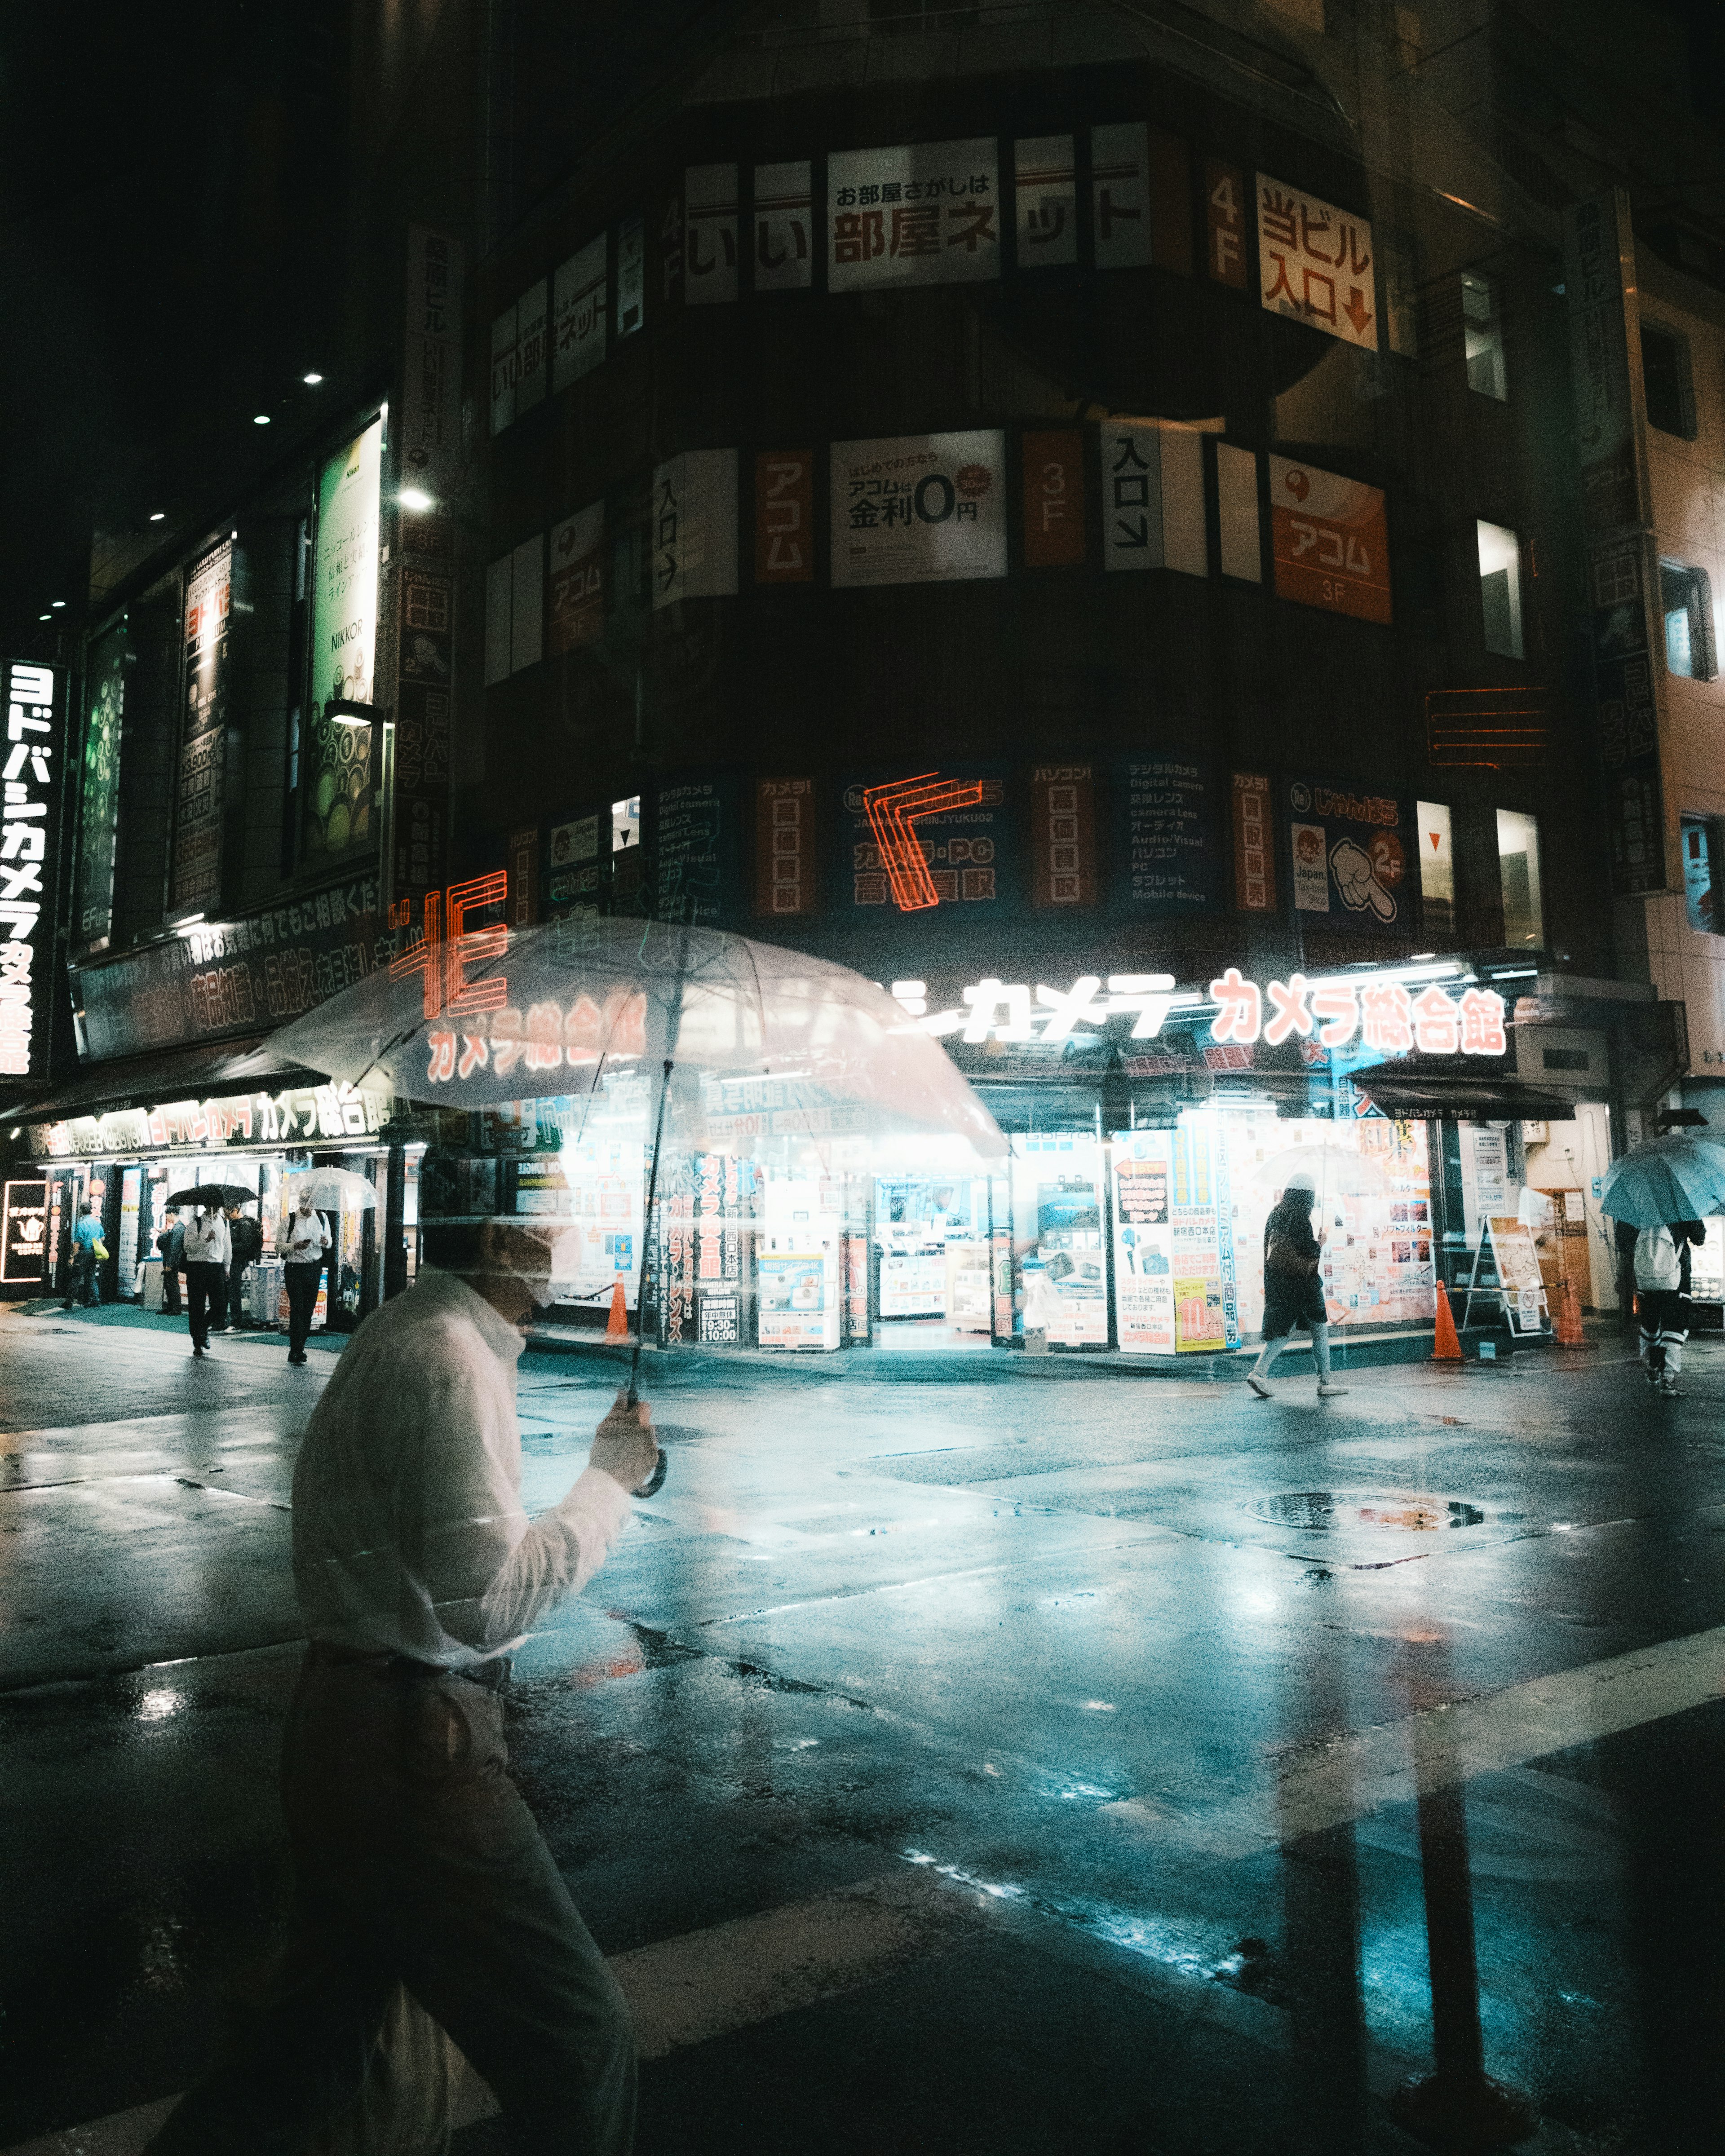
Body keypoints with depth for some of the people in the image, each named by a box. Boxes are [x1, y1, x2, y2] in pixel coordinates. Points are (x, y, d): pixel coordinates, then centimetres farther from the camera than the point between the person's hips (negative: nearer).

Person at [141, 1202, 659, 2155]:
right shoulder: (449, 1359, -22)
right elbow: (486, 1600, -24)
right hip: (410, 1745, -10)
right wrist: (609, 1478, -15)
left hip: (345, 1728, 10)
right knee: (577, 2040, 3)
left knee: (313, 2030, 24)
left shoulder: (405, 1331, 9)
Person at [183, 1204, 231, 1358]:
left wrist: (227, 1267, 17)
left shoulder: (224, 1222, 12)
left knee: (218, 1306, -2)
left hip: (217, 1266, 4)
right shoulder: (196, 1222, -3)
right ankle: (198, 1344, 8)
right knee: (197, 1307, 0)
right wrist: (205, 1241, -24)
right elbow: (188, 1246, -10)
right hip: (197, 1266, -4)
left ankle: (204, 1329, 27)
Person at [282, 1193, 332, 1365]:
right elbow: (280, 1246, -5)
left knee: (309, 1308, 6)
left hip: (315, 1267, 4)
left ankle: (299, 1349, 16)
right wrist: (296, 1246, -23)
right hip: (294, 1268, -4)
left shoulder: (321, 1218, 7)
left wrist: (326, 1242, -6)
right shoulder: (290, 1220, -4)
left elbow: (329, 1241, 18)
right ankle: (296, 1351, -9)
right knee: (297, 1308, -10)